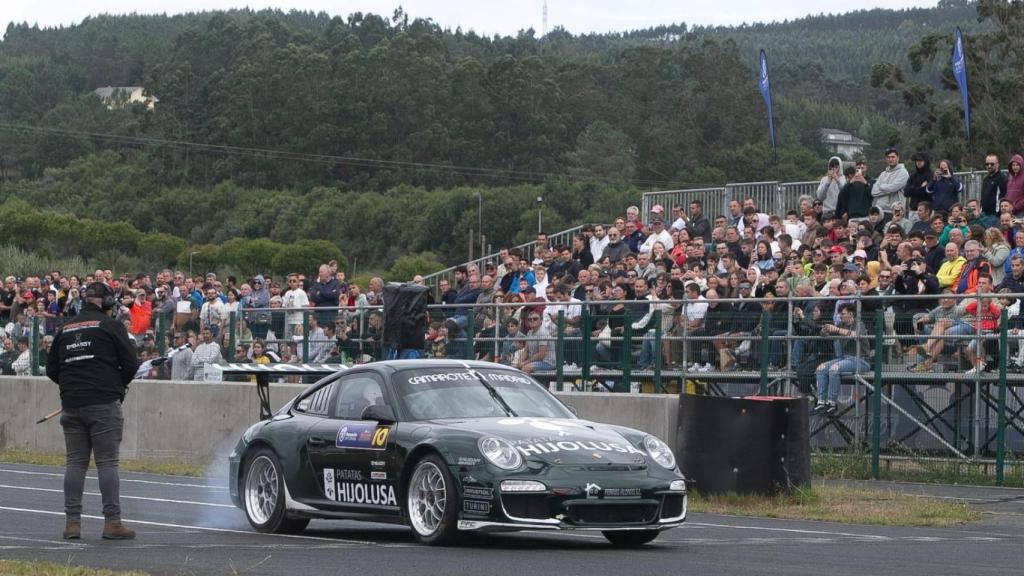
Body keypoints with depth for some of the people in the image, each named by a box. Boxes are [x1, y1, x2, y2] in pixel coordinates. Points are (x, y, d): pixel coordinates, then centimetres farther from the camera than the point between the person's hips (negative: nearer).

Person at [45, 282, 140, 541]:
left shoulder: (65, 329, 13)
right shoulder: (111, 326, -3)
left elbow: (51, 369, 15)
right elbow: (131, 363, -4)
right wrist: (118, 385, 13)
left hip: (71, 405, 5)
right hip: (104, 403, -5)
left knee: (75, 462, 8)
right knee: (107, 462, -3)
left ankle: (72, 522, 5)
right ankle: (112, 522, -5)